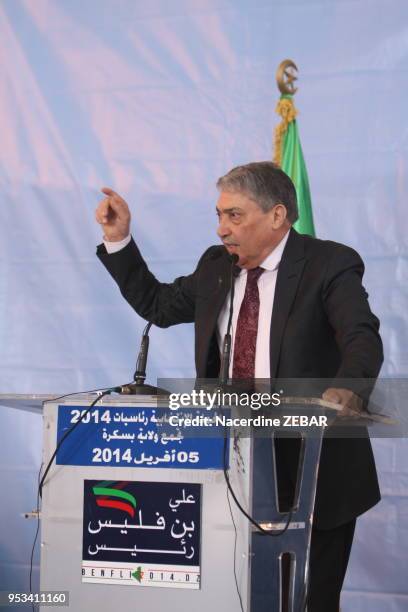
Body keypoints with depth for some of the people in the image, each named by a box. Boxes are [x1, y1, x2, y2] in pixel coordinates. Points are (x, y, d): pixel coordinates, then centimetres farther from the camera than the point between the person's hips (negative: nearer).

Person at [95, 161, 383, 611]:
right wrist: (119, 240, 10)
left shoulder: (330, 265, -9)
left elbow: (363, 338, -23)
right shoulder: (216, 267, 9)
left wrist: (346, 388, -45)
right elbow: (157, 305, 20)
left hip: (313, 467, -5)